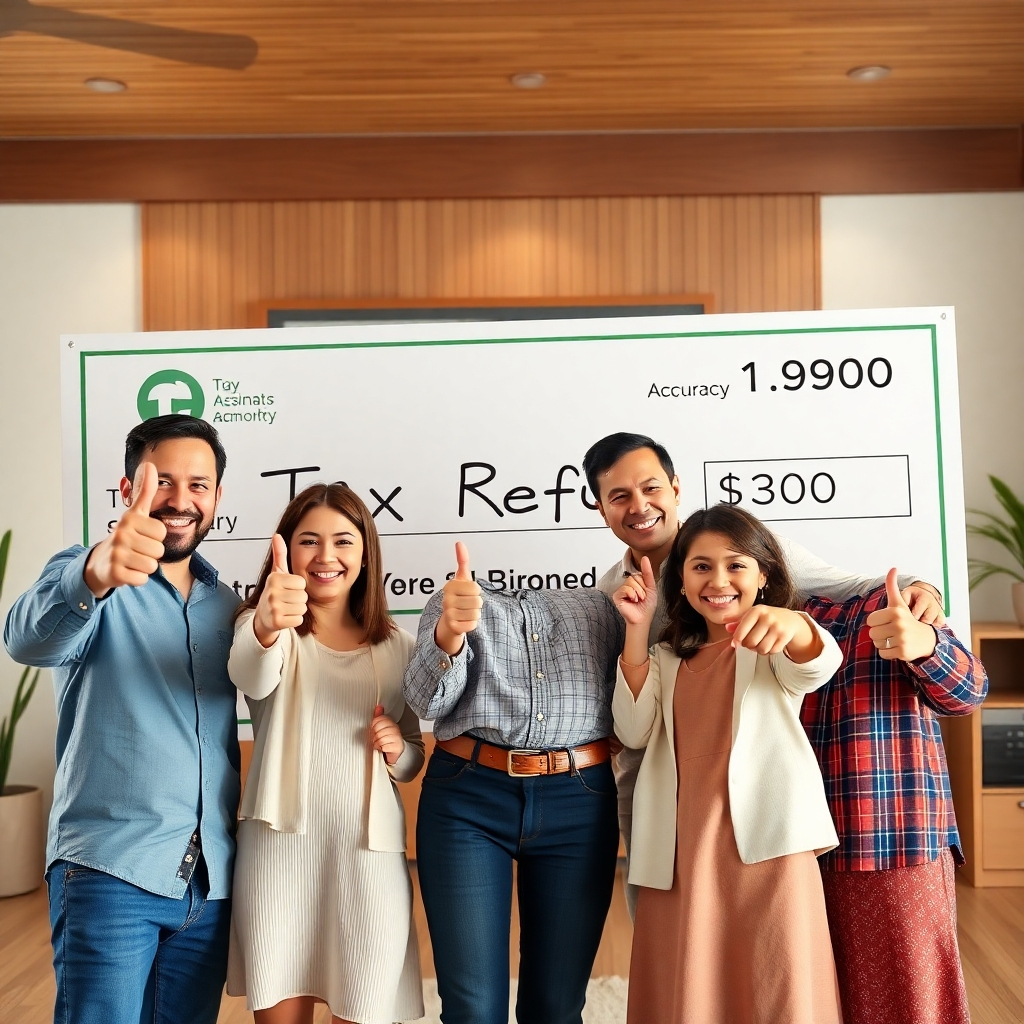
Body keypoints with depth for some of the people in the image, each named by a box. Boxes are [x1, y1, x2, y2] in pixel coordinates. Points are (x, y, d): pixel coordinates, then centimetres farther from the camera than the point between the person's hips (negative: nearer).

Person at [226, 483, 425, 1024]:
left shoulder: (395, 645, 9)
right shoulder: (259, 623, 1)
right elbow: (251, 678, -24)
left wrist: (399, 750, -6)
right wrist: (267, 626, -46)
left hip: (369, 850, 2)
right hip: (278, 844, -1)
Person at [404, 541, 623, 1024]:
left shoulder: (600, 610, 12)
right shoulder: (453, 602, 6)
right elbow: (427, 700, -10)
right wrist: (449, 631, -30)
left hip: (578, 806, 2)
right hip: (467, 802, -1)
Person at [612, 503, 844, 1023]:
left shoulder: (773, 646, 7)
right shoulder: (667, 657, 19)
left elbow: (817, 667, -17)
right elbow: (632, 731, 4)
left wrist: (794, 625, -41)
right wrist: (637, 630, -3)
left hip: (765, 841, -3)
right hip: (681, 851, 3)